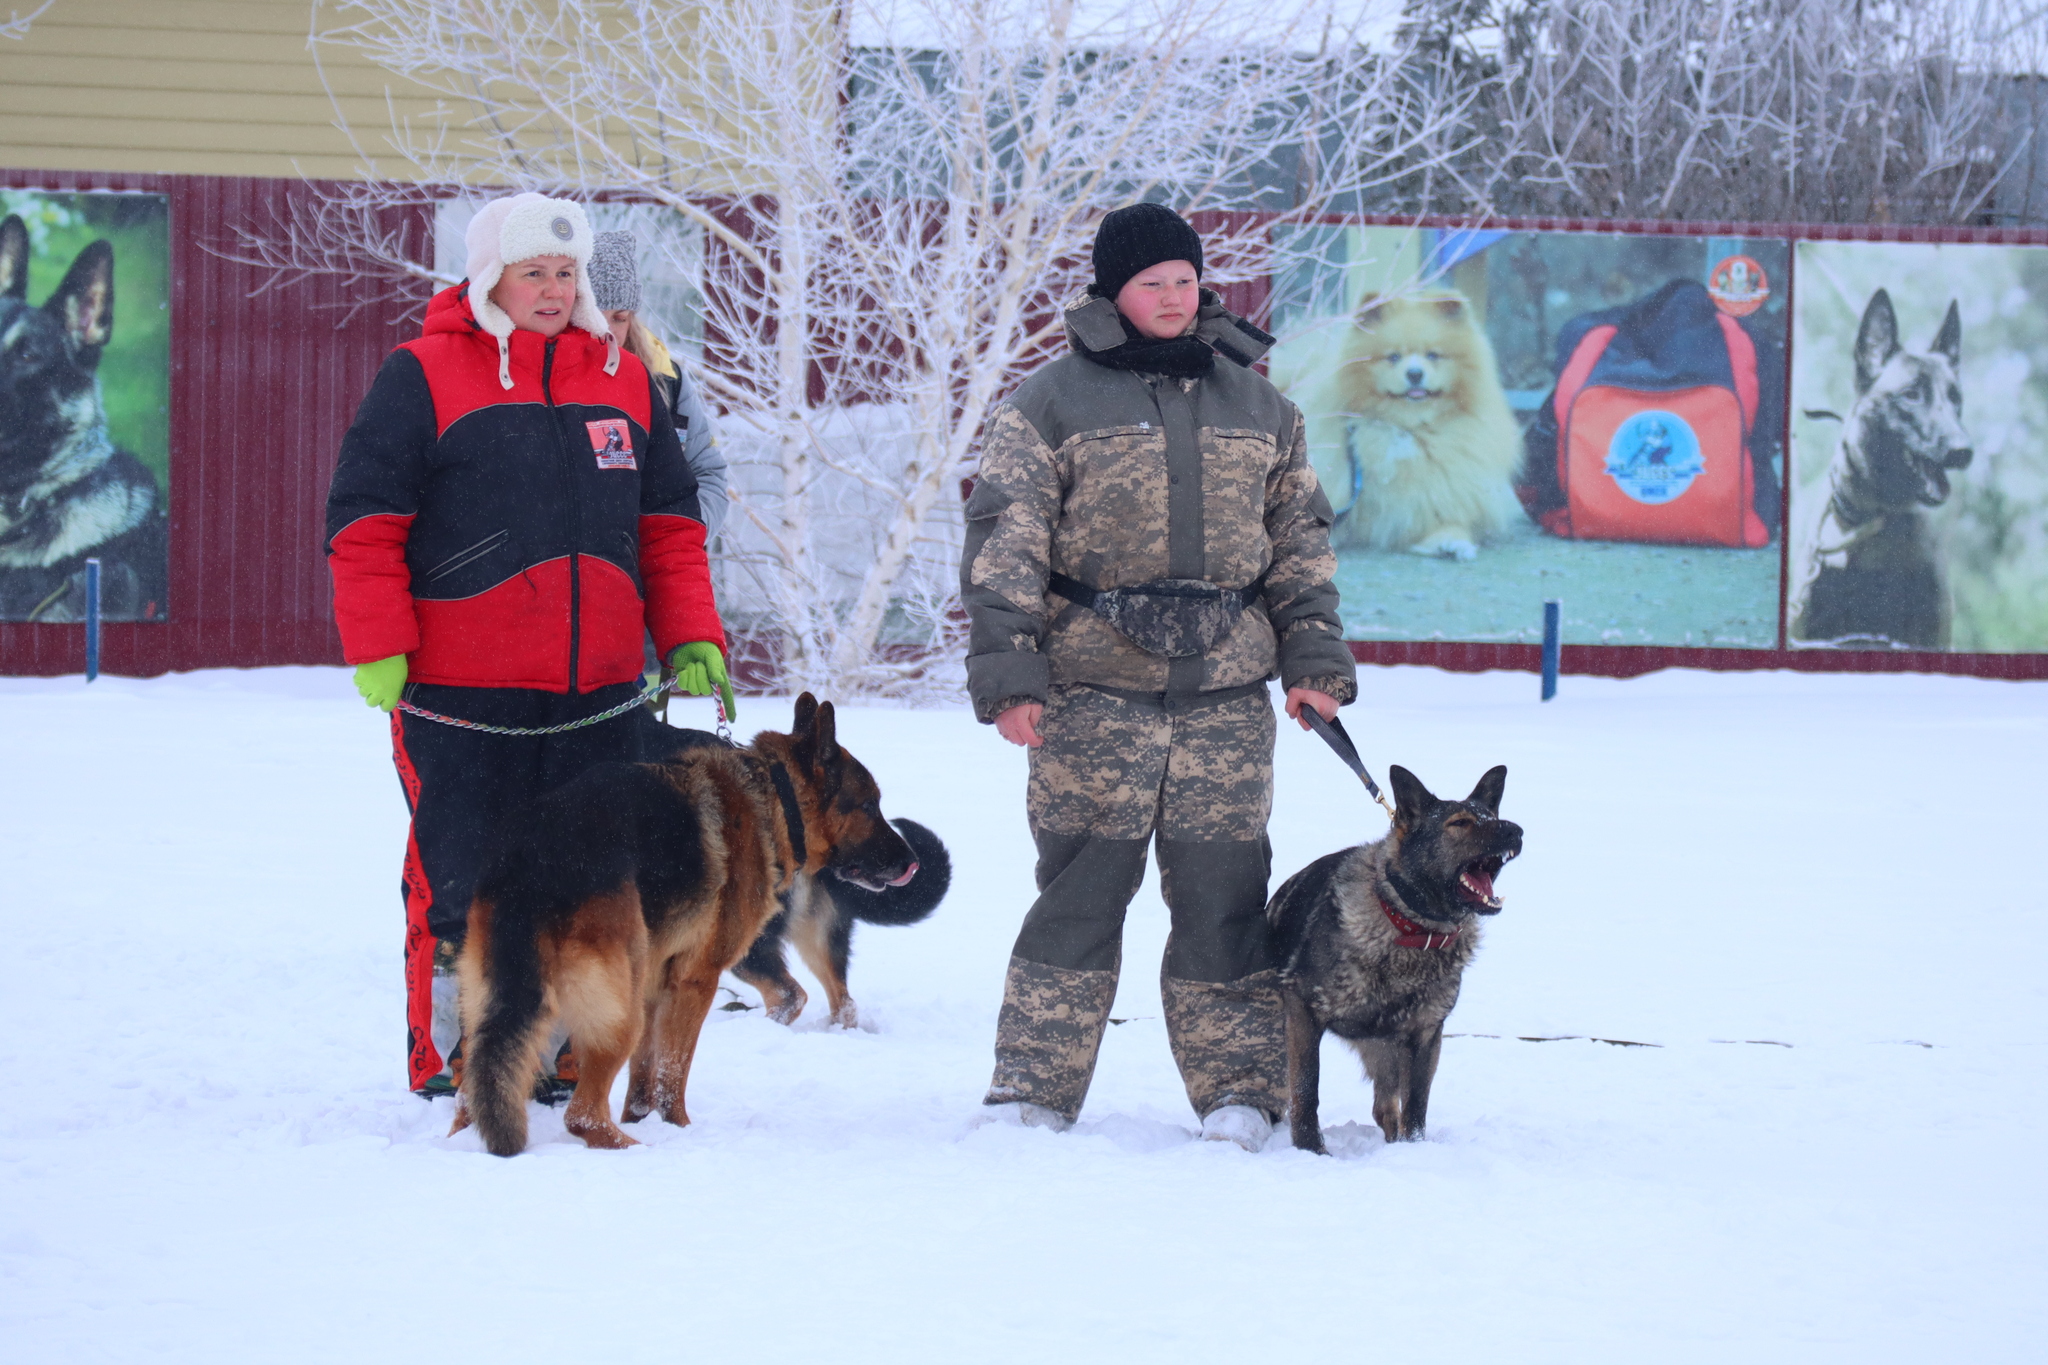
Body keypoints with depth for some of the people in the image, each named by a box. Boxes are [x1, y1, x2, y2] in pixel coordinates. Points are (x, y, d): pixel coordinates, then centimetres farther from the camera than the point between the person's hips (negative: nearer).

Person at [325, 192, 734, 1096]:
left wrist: (691, 637, 8)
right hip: (459, 692, -5)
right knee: (463, 879, -1)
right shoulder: (425, 376, -2)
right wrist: (377, 648, -10)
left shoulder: (624, 379, 13)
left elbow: (670, 522, 18)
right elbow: (365, 519, -4)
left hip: (597, 691, 5)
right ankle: (445, 1055, 9)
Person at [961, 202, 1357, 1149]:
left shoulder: (1258, 408, 16)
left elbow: (1299, 541, 21)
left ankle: (1237, 1089, 8)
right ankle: (1035, 1086, 4)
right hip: (1094, 687, -3)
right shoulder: (1049, 405, 3)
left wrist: (1313, 660, 11)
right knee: (1081, 884, -3)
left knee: (1223, 887, 2)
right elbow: (1003, 546, -2)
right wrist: (1006, 672, -11)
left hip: (1228, 689, 3)